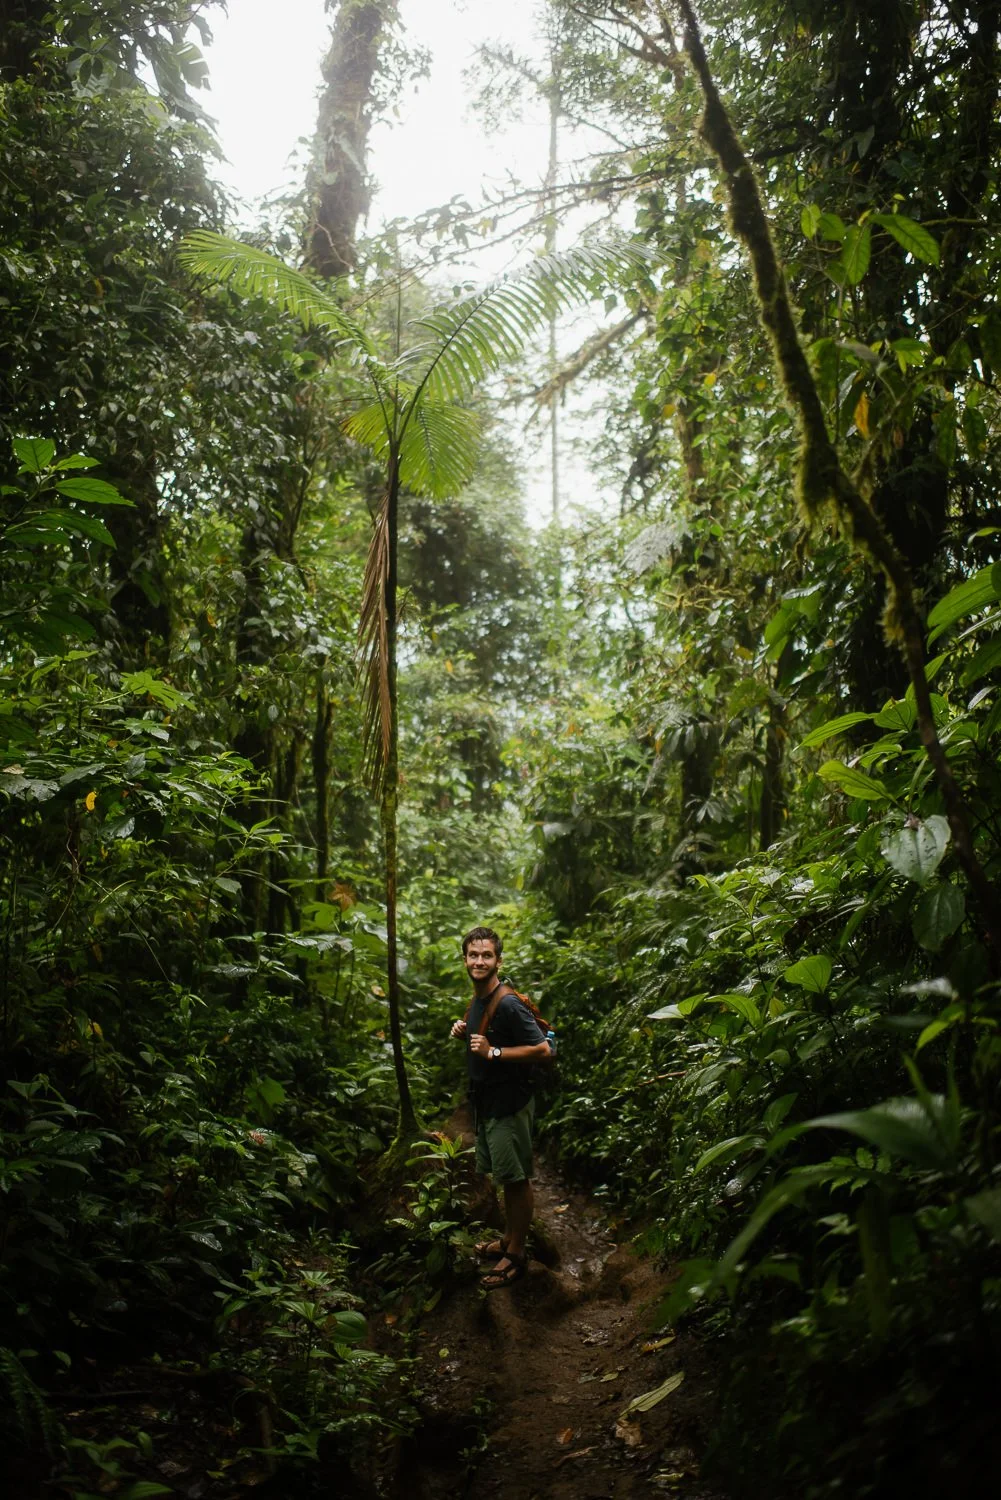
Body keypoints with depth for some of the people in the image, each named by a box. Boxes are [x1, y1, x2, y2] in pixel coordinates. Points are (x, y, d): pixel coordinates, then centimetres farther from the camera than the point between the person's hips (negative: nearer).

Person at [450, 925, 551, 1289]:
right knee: (506, 1177, 19)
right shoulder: (479, 999, 7)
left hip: (509, 1102, -9)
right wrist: (465, 1032, 3)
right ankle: (509, 1239, 32)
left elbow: (542, 1048, -24)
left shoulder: (507, 1003, -22)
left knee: (517, 1179, 2)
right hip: (488, 1100, 9)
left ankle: (516, 1256, 11)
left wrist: (493, 1052, -26)